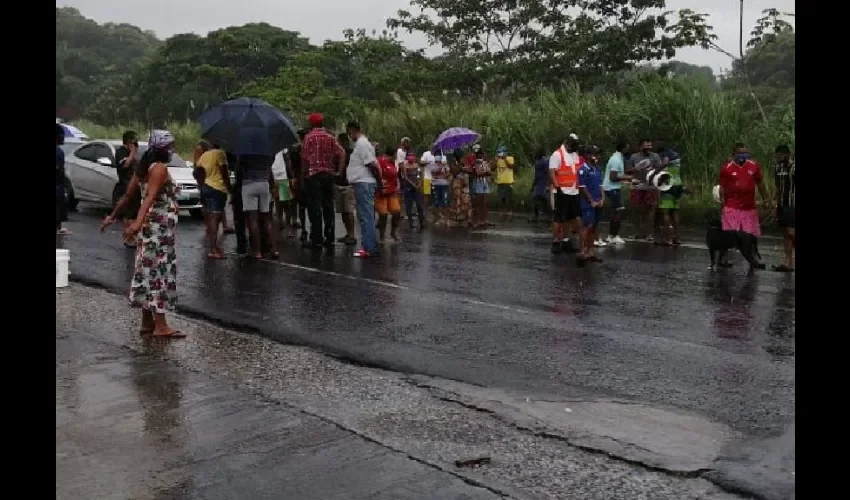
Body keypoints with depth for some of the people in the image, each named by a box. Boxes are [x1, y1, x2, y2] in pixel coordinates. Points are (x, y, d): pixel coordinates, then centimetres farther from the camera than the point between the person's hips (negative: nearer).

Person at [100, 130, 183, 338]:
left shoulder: (143, 166, 13)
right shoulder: (160, 167, -13)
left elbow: (127, 195, 16)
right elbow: (150, 197, -27)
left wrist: (112, 216, 24)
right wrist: (138, 222, -37)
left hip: (151, 226, 9)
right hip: (160, 227, -9)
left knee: (150, 272, 11)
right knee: (159, 273, -8)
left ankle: (147, 323, 17)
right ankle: (160, 326, -6)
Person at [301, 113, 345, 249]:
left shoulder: (309, 137, -4)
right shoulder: (331, 137, 10)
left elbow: (305, 158, -9)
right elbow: (341, 153, -1)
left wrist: (303, 176, -2)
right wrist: (338, 171, 3)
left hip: (313, 175, -5)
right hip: (329, 175, 5)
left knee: (315, 209, -3)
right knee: (328, 207, 9)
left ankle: (316, 239, -2)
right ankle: (329, 238, 11)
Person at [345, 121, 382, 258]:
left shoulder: (362, 144, -13)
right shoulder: (362, 143, 18)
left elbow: (372, 164, -18)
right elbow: (372, 165, 19)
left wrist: (379, 181, -10)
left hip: (363, 184, -10)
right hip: (363, 184, 10)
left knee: (366, 217, -10)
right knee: (365, 217, 13)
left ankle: (370, 249, -10)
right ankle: (370, 246, 17)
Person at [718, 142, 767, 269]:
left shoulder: (754, 166, 3)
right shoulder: (727, 168, -5)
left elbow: (760, 183, 13)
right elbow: (722, 188, -1)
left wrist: (764, 199, 13)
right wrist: (722, 205, -4)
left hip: (750, 207, 3)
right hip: (732, 208, -3)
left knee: (752, 235, 11)